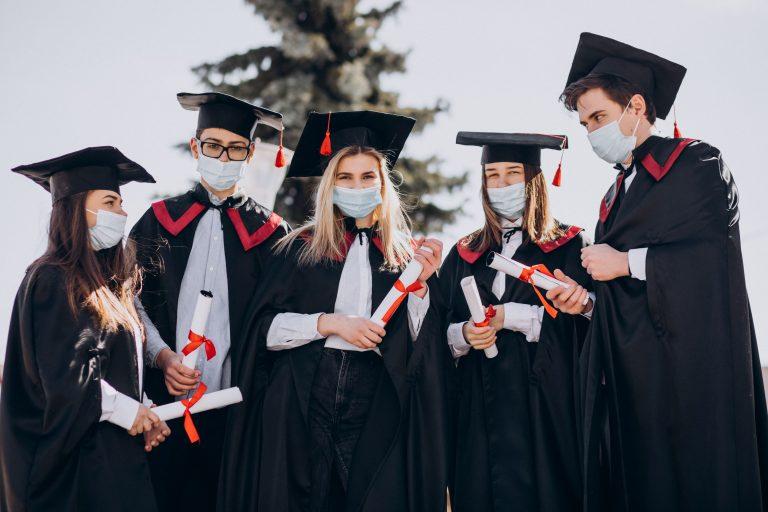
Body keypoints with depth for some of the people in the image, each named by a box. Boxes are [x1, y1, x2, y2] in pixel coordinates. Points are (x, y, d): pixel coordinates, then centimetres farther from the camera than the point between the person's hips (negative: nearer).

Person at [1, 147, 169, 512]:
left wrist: (145, 411, 1)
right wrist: (130, 412, -10)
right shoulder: (53, 282, -14)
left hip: (118, 450, 8)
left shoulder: (106, 281, 12)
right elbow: (66, 377, -20)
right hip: (78, 458, -8)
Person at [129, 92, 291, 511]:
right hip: (166, 402, 0)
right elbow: (133, 304, 4)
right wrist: (163, 356, -11)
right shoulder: (160, 221, 10)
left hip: (239, 408, 0)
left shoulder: (269, 232, 9)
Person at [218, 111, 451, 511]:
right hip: (301, 408, -1)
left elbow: (423, 346, 2)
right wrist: (329, 323, -13)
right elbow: (264, 328, -2)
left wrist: (419, 286, -10)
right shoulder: (304, 247, 5)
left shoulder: (407, 254, 8)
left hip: (377, 410, 1)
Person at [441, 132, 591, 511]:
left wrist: (507, 317, -13)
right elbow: (440, 333, 10)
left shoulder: (568, 247, 4)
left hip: (546, 407, -3)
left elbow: (581, 321, -8)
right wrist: (464, 335, -11)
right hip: (479, 409, 3)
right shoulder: (465, 255, 14)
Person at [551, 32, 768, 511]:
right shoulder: (615, 197, 21)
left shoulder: (695, 163, -1)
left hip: (690, 372, -7)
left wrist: (628, 262, -13)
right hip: (630, 381, 7)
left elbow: (716, 257, -15)